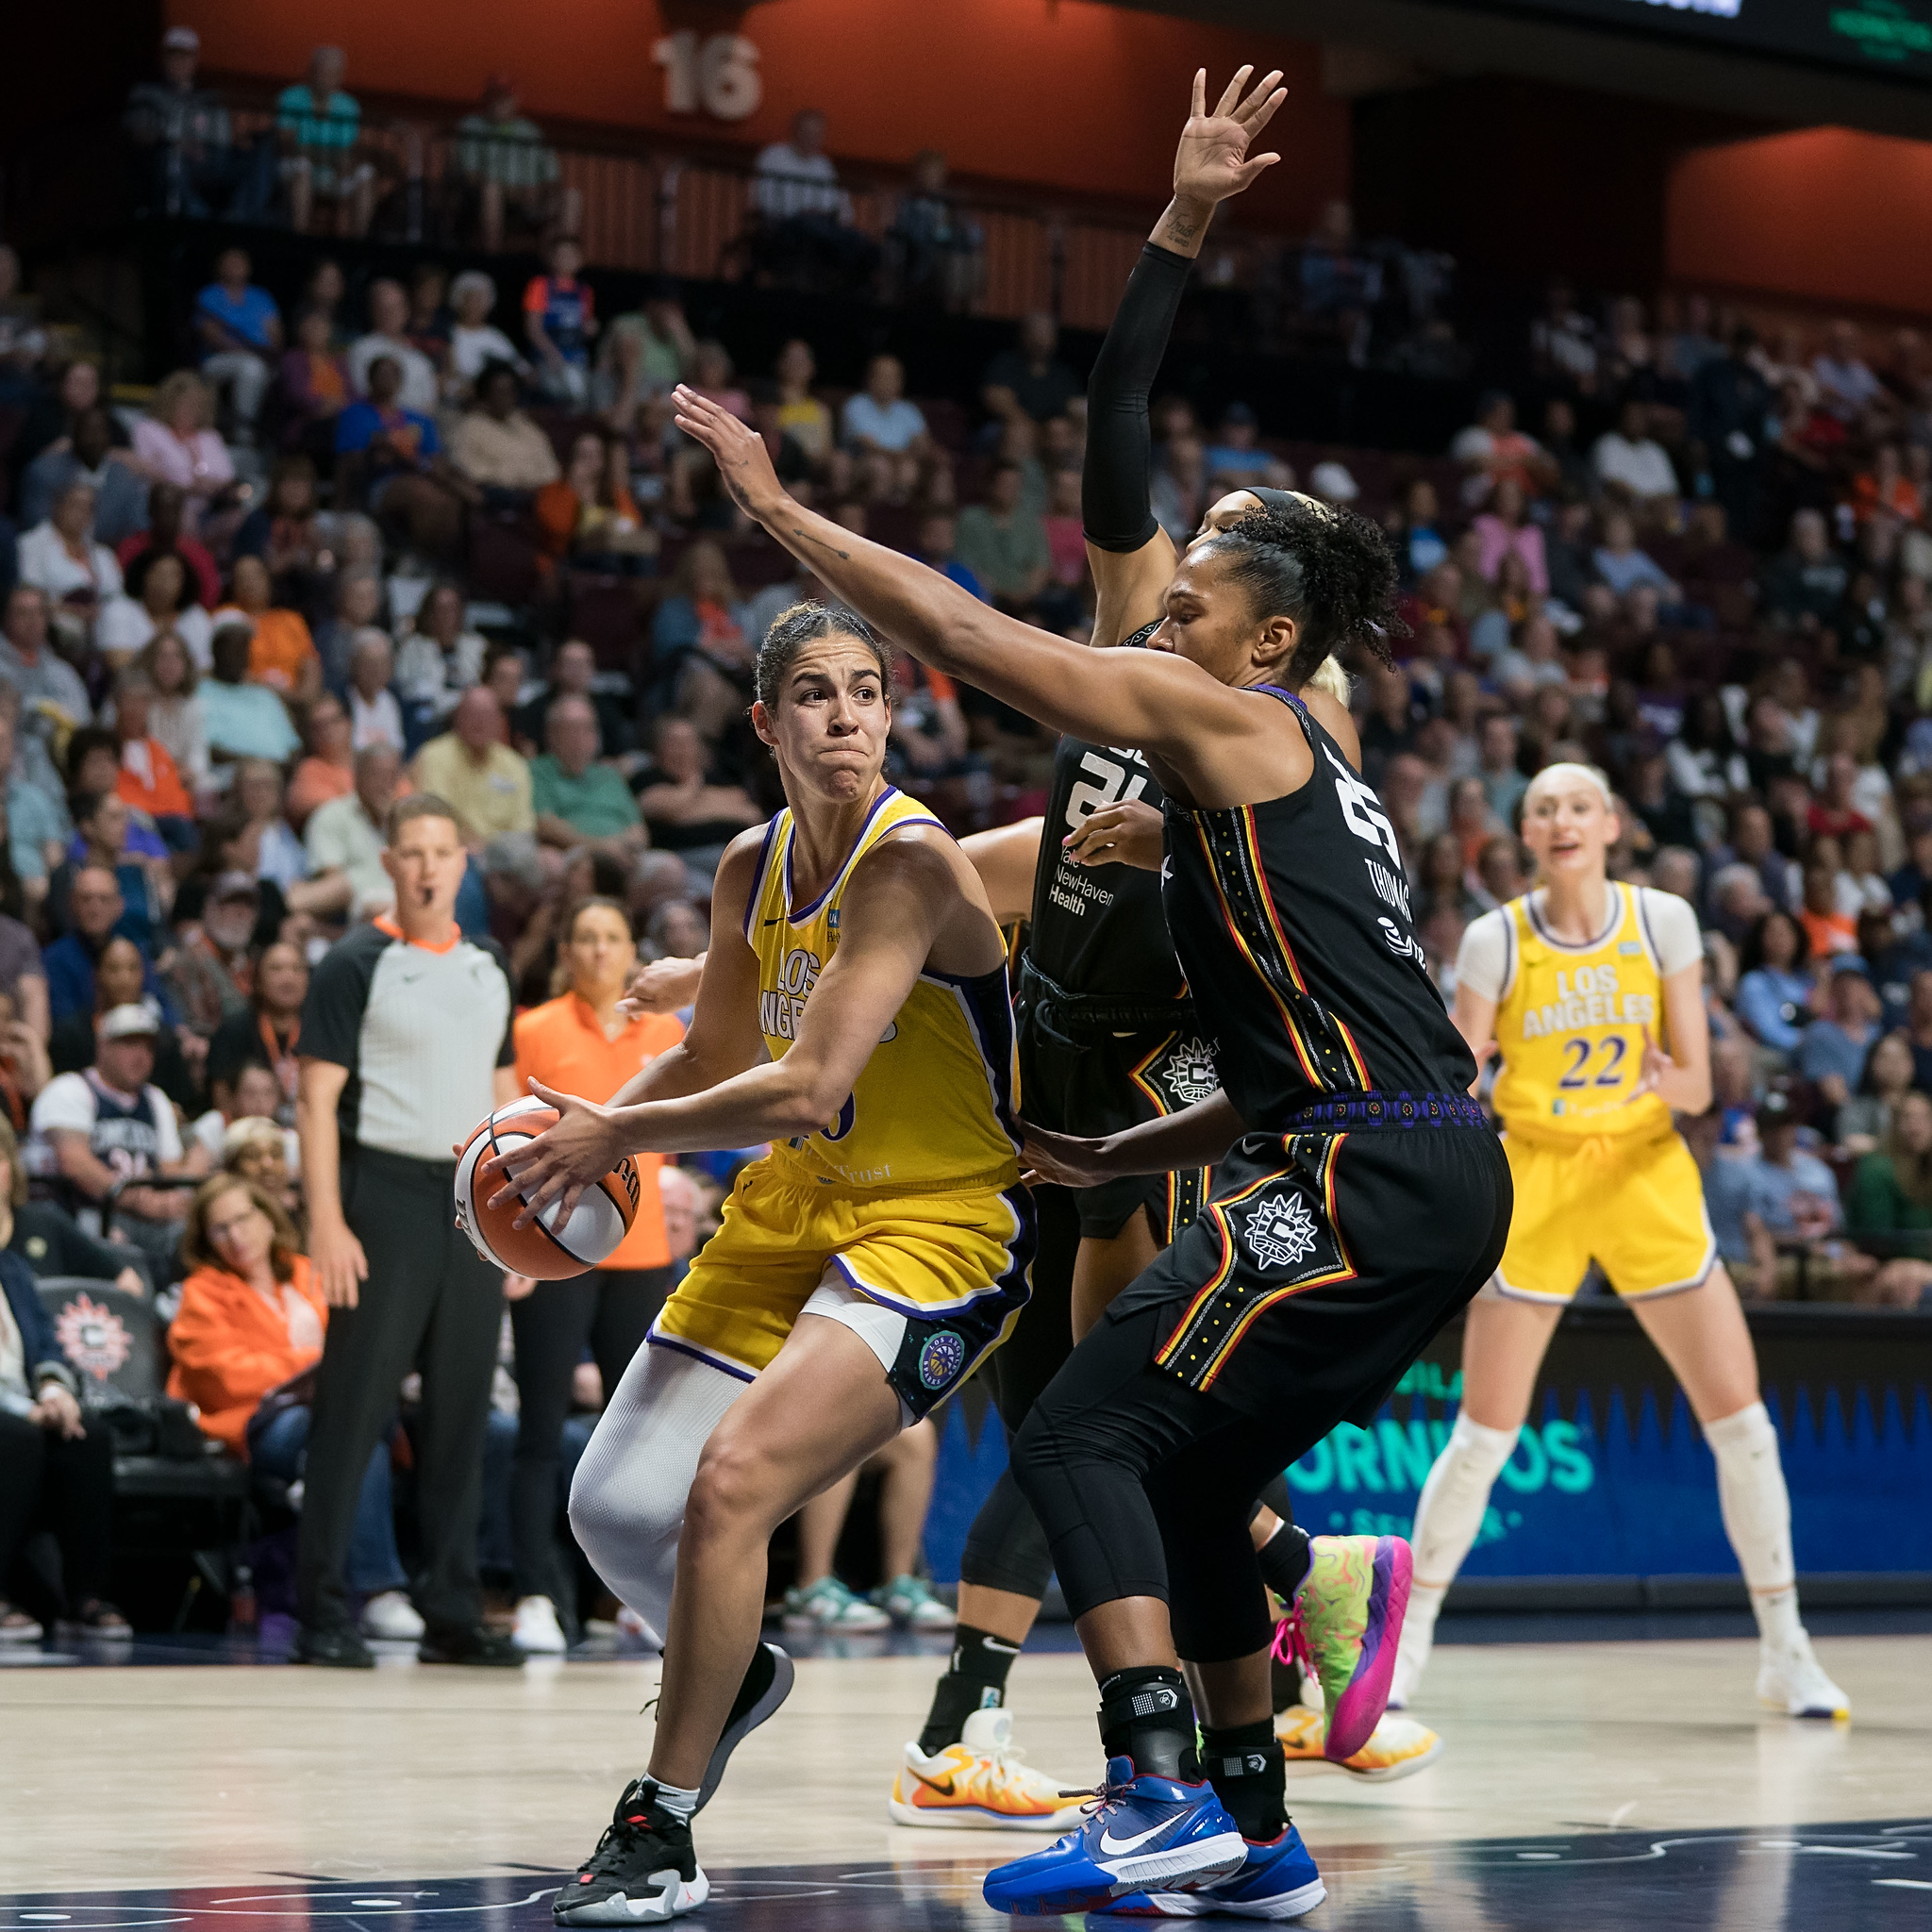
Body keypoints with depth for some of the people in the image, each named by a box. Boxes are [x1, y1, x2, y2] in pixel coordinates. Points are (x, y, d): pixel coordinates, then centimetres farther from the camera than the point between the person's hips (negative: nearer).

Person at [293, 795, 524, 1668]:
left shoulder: (488, 967, 14)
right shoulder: (355, 965, -4)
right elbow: (318, 1099, -8)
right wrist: (326, 1223, -17)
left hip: (473, 1202, 6)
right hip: (386, 1193, -6)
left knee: (461, 1411, 7)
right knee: (354, 1406, -6)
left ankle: (451, 1612, 12)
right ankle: (322, 1611, -1)